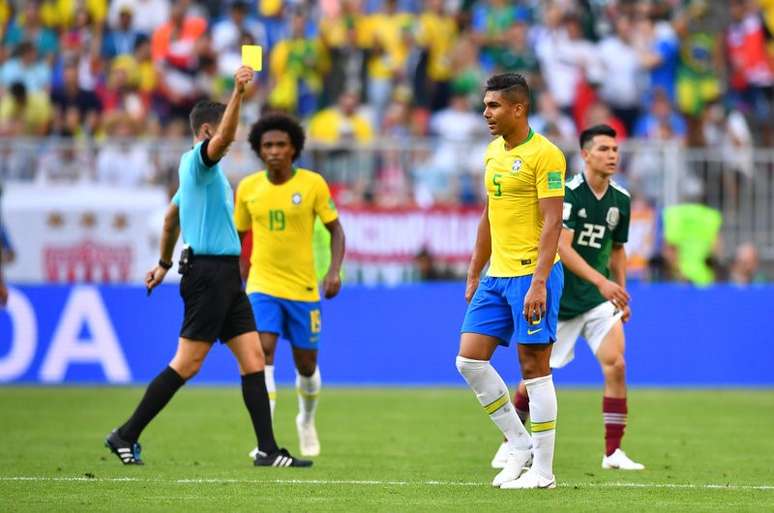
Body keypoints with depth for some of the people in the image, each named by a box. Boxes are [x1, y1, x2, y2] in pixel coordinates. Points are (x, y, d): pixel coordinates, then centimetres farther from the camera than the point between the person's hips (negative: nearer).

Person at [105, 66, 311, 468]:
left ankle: (268, 450, -1)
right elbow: (224, 138, -30)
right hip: (208, 273, -10)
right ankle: (126, 436, -1)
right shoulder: (198, 161, -8)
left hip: (225, 277, 10)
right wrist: (238, 92, -41)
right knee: (187, 363, -8)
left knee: (253, 359, 2)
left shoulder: (199, 169, 21)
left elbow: (171, 216, 33)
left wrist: (165, 263, 41)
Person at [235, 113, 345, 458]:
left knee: (306, 365, 9)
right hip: (262, 286, 0)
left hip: (303, 287, 0)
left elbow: (335, 230, 0)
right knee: (263, 352, -19)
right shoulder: (248, 188, 1)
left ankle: (307, 421, 40)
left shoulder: (313, 184, -6)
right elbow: (239, 235, 13)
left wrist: (334, 271, -14)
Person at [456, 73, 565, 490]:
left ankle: (543, 470, 2)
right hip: (497, 275, 8)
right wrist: (474, 275, 19)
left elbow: (552, 222, -16)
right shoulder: (493, 153, 14)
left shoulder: (544, 154, -11)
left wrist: (539, 283, -22)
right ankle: (519, 443, 14)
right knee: (469, 360, 3)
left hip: (532, 275, -8)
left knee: (534, 366, -4)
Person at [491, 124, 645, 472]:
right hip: (558, 296, -4)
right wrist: (600, 281, -33)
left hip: (599, 298, 4)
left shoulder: (621, 200, 3)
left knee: (615, 365, -14)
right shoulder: (569, 192, -16)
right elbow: (562, 247, -25)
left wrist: (621, 291, 13)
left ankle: (613, 452, -9)